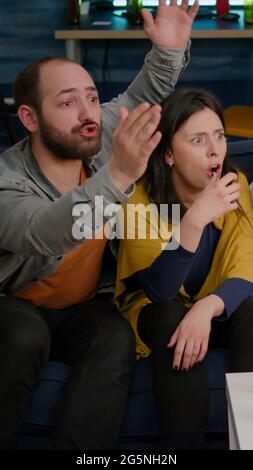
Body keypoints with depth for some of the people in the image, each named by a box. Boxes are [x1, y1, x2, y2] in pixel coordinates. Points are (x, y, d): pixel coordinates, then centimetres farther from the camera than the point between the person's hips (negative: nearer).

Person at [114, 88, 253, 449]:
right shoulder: (142, 199, -21)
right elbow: (159, 291, -32)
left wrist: (206, 308, -40)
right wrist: (195, 219, -46)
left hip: (219, 311, 2)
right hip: (157, 312, -2)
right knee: (172, 320, -35)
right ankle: (185, 445, -28)